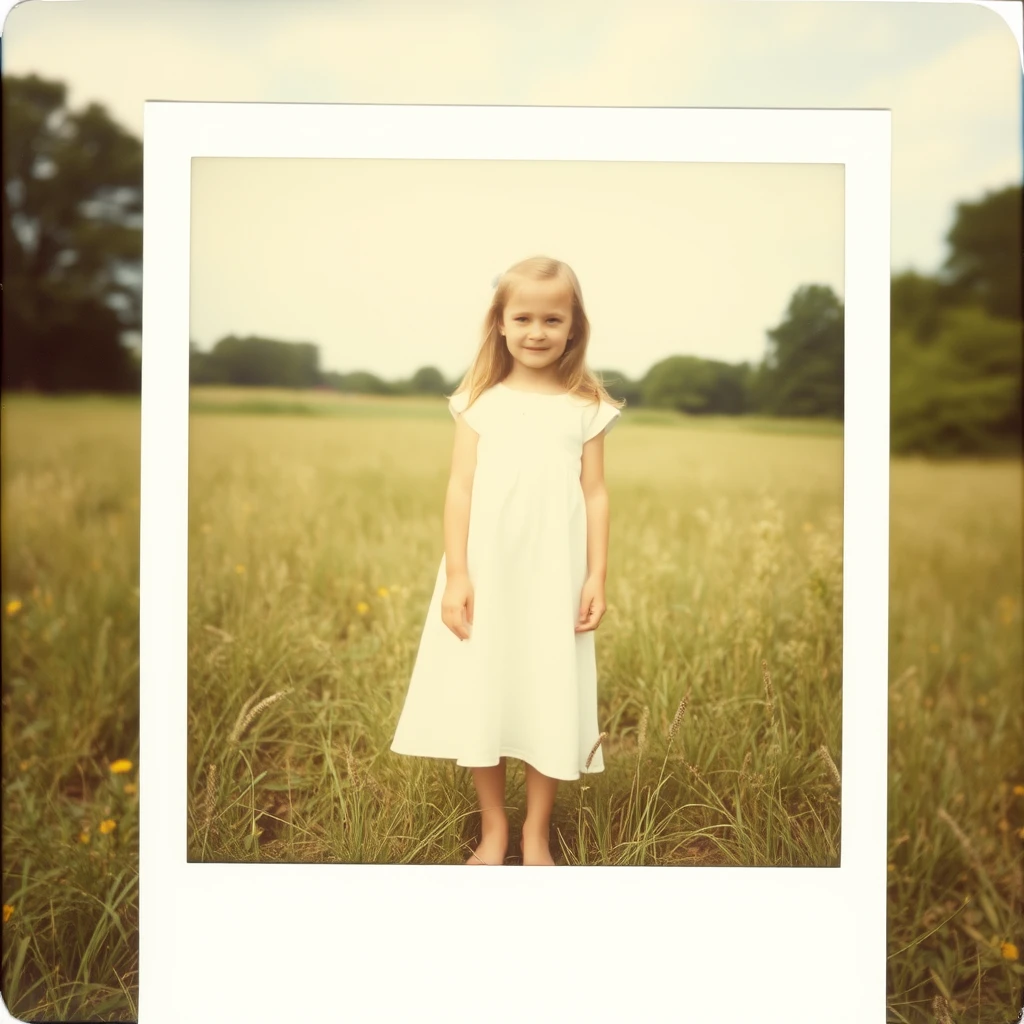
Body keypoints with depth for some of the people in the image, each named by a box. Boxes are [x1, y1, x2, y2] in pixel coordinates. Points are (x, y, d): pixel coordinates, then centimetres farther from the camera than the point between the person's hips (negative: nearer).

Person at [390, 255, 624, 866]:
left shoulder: (586, 408, 4)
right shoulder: (481, 402, 3)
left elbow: (595, 495, 4)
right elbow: (460, 488, 0)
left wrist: (597, 576, -2)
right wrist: (456, 575, -7)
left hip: (555, 576, 0)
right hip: (486, 573, 0)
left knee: (549, 698, 6)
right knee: (483, 697, 7)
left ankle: (536, 833, 24)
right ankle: (493, 828, 25)